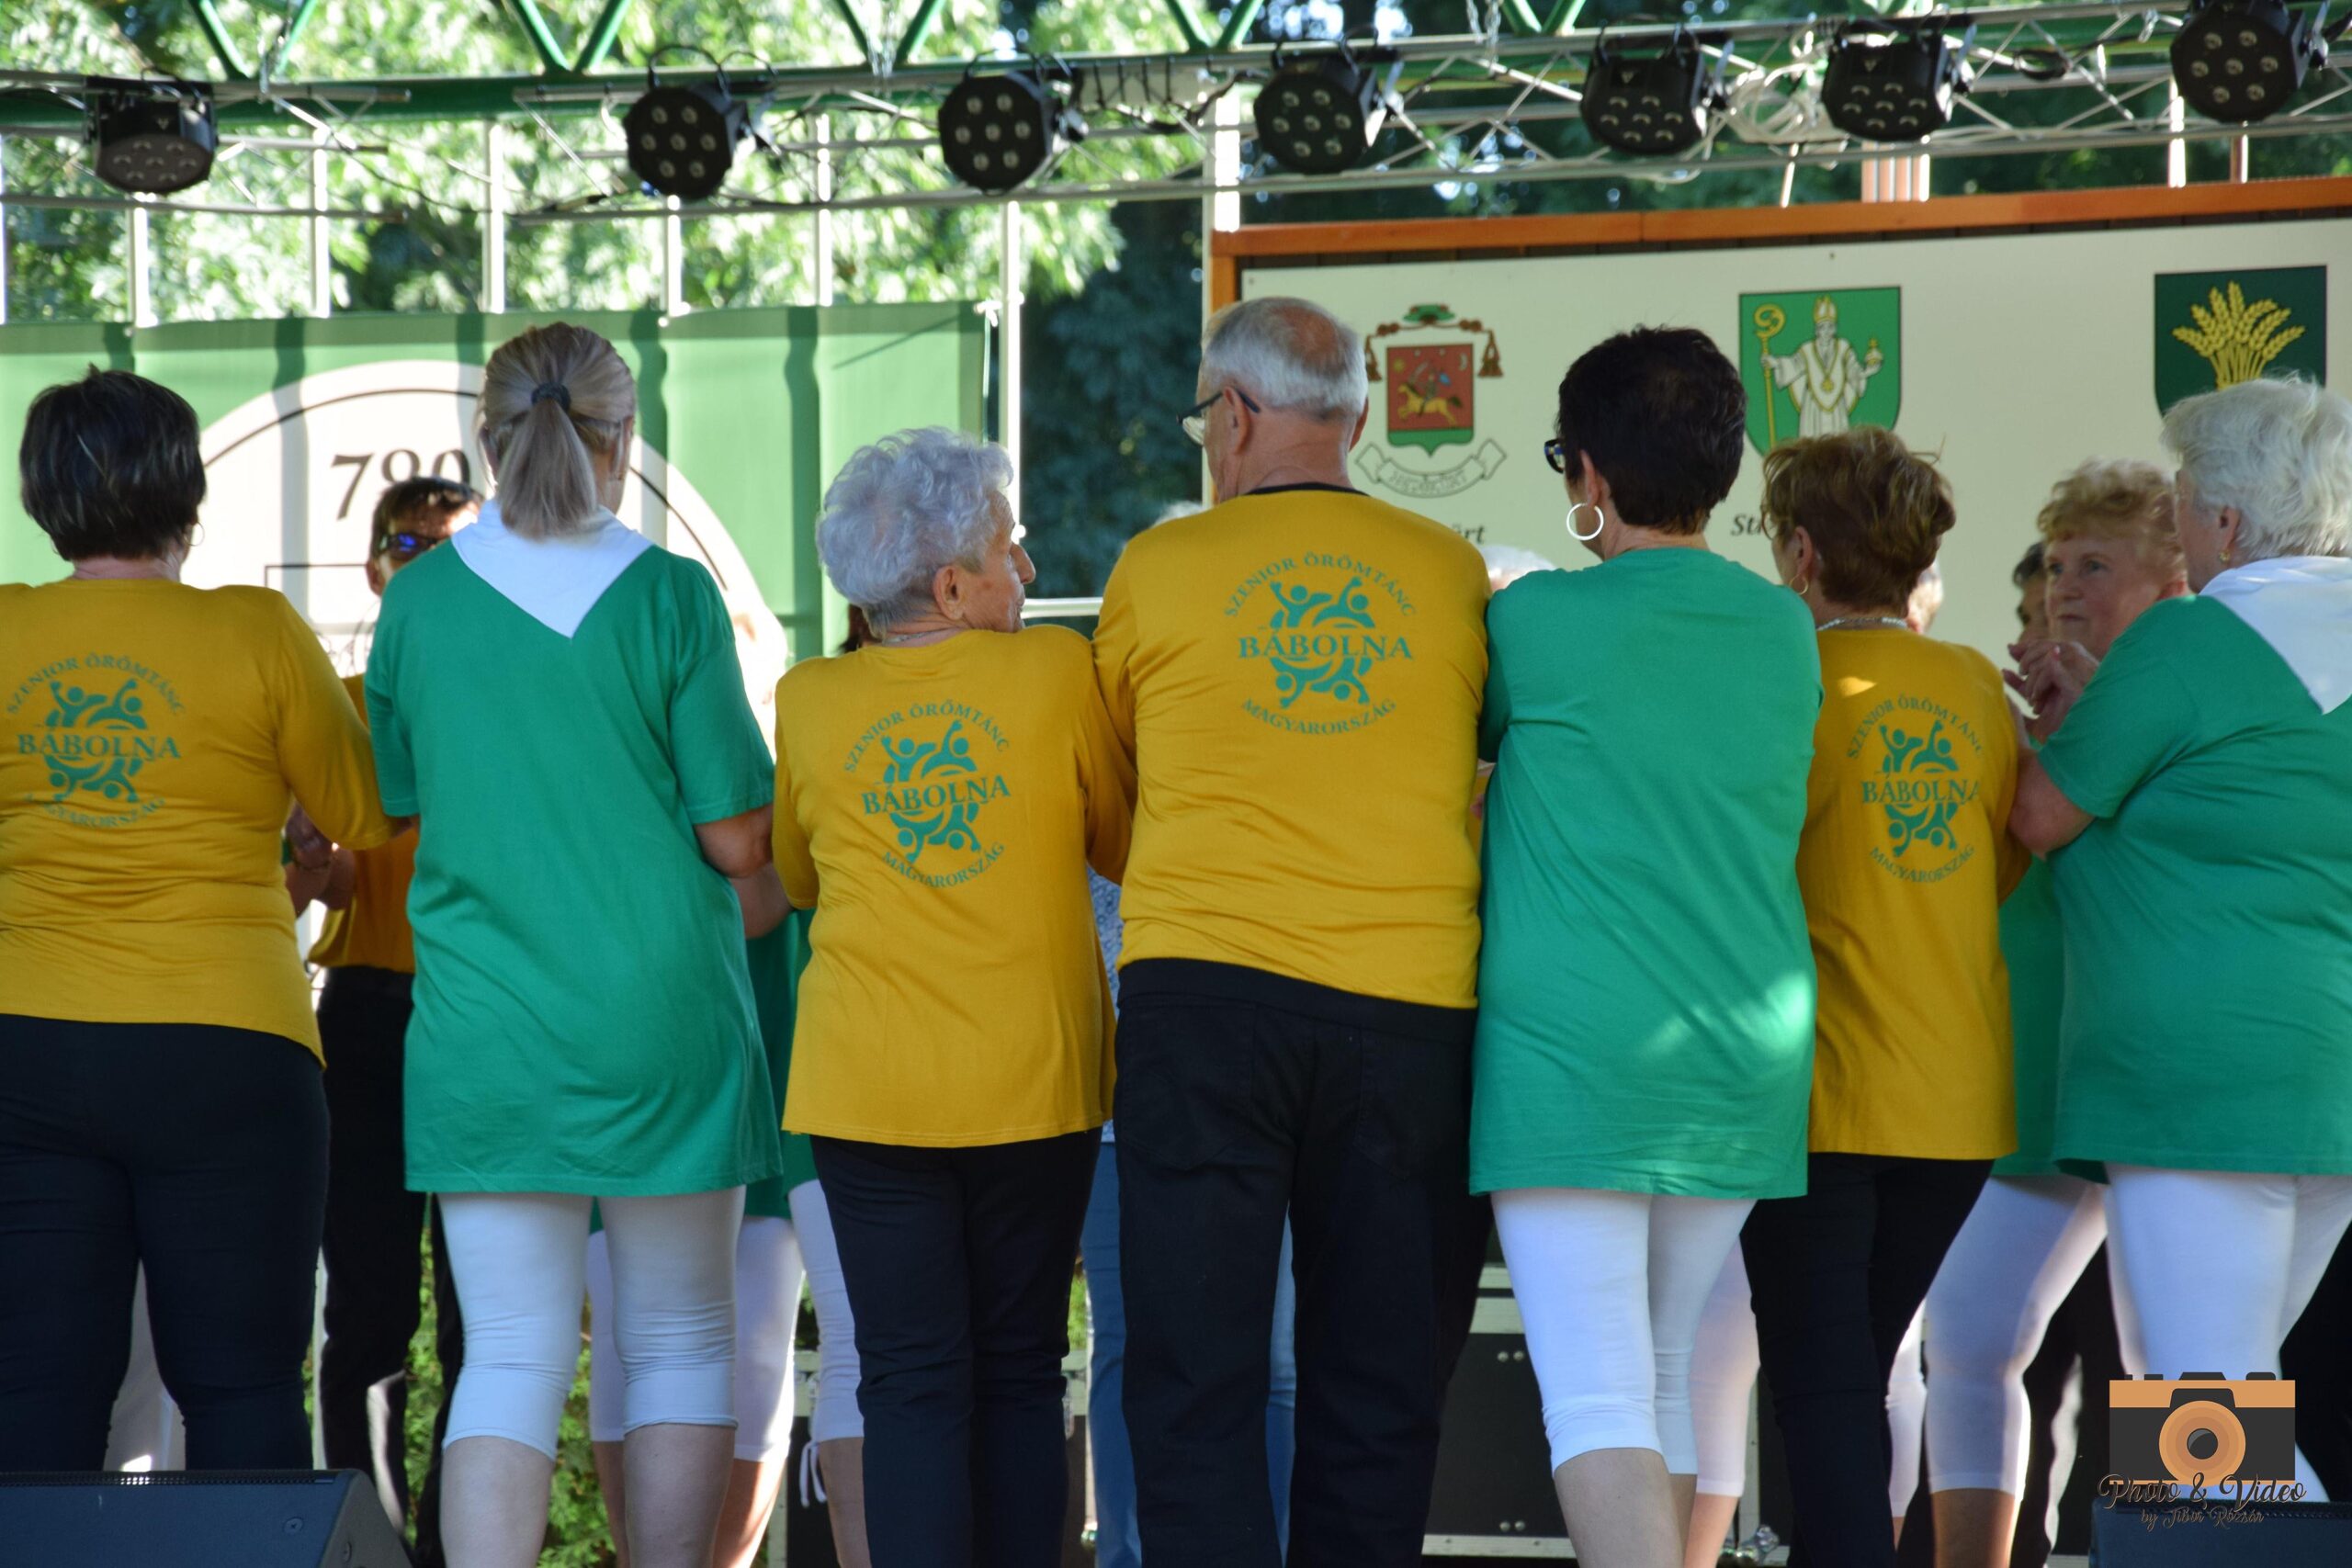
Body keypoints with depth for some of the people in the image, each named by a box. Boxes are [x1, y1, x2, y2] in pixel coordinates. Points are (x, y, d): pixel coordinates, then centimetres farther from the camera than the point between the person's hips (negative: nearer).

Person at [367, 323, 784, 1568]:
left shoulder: (419, 601, 1)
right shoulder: (670, 597, -7)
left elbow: (407, 810, 12)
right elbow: (737, 835, -7)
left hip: (482, 1032, 2)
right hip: (663, 1021, -2)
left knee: (510, 1357, 1)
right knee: (677, 1342, 11)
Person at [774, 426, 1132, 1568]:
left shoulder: (810, 702, 2)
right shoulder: (1057, 673, -3)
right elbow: (1123, 844, 11)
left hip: (868, 1088, 1)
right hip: (1034, 1085, 0)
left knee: (910, 1385, 0)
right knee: (1019, 1377, 10)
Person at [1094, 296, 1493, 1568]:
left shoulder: (1157, 570, 3)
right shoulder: (1451, 573, 7)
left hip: (1203, 990, -1)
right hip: (1411, 1001, 2)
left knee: (1194, 1387, 1)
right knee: (1376, 1397, 7)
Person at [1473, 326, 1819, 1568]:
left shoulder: (1539, 619, -6)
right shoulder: (1783, 632, 8)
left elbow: (1473, 736, 11)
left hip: (1570, 1048, -6)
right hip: (1743, 1065, 6)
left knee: (1595, 1395, -10)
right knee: (1660, 1376, 18)